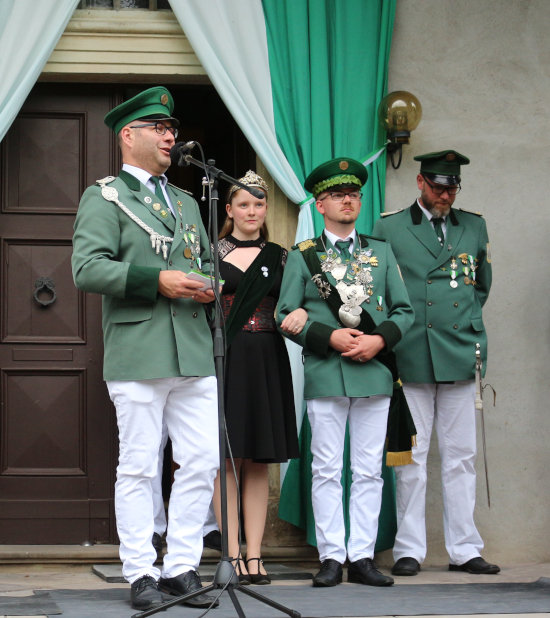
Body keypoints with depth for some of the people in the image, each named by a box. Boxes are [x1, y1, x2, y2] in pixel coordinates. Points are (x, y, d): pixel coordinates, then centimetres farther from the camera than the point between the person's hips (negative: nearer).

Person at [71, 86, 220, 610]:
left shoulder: (185, 202, 22)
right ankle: (141, 575, 5)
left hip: (193, 352, 6)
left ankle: (182, 567, 12)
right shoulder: (104, 197, 1)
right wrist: (157, 280, -18)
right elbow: (86, 269, -11)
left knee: (202, 462, 3)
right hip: (138, 355, -6)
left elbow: (206, 262, 30)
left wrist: (209, 286, 6)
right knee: (138, 468, -1)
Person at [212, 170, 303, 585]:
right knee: (227, 459, -2)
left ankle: (254, 554, 7)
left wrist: (301, 312, -13)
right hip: (224, 359, -3)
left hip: (267, 363, 3)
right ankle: (233, 554, 1)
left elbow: (294, 306, 9)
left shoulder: (279, 256, 11)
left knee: (259, 461, 4)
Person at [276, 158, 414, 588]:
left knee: (369, 471, 2)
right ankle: (332, 557, 4)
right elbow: (286, 316, 2)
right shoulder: (302, 257, 7)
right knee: (327, 471, -1)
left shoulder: (381, 252, 14)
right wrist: (329, 337, -11)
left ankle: (363, 557, 6)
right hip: (325, 375, -2)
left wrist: (380, 339, -7)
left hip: (374, 373, 2)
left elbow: (404, 310, 11)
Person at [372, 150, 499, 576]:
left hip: (460, 357, 2)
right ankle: (409, 550, 4)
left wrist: (466, 325, 13)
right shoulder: (389, 228, 6)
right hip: (411, 358, -2)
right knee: (412, 457, -1)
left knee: (461, 457, 4)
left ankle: (464, 549, 8)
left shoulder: (474, 227, 13)